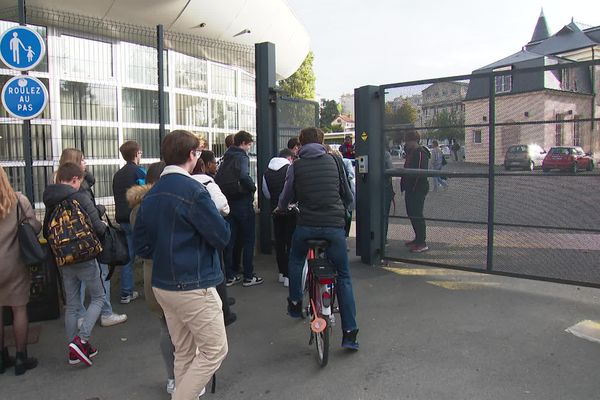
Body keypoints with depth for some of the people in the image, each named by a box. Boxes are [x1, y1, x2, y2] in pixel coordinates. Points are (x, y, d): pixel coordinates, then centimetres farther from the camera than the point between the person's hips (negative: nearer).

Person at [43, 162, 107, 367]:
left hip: (64, 261, 6)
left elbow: (46, 232, 10)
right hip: (85, 258, -6)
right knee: (98, 298, 9)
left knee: (71, 305, 14)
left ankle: (75, 352, 20)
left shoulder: (50, 202, 4)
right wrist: (104, 227, 4)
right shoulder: (80, 198, -15)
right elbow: (98, 227, -18)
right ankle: (81, 340, -6)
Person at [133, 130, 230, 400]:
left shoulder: (151, 195, 8)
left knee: (184, 353, 17)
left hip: (163, 286, 8)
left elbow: (141, 246, 11)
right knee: (214, 350, 4)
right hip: (194, 287, -8)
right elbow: (222, 237, -14)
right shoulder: (194, 191, -16)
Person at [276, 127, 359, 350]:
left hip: (306, 225, -1)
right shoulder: (334, 161, 8)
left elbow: (286, 197, 13)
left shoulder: (296, 166, 4)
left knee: (295, 261, 31)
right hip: (334, 225, 1)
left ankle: (295, 304, 32)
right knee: (343, 277, 11)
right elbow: (348, 196, 17)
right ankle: (350, 333, 9)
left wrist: (280, 208, 36)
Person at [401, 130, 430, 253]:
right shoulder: (411, 152, 15)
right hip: (411, 189, 10)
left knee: (417, 215, -7)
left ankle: (422, 243, -1)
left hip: (418, 189, -10)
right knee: (412, 214, 15)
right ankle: (418, 239, 27)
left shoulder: (420, 152, -16)